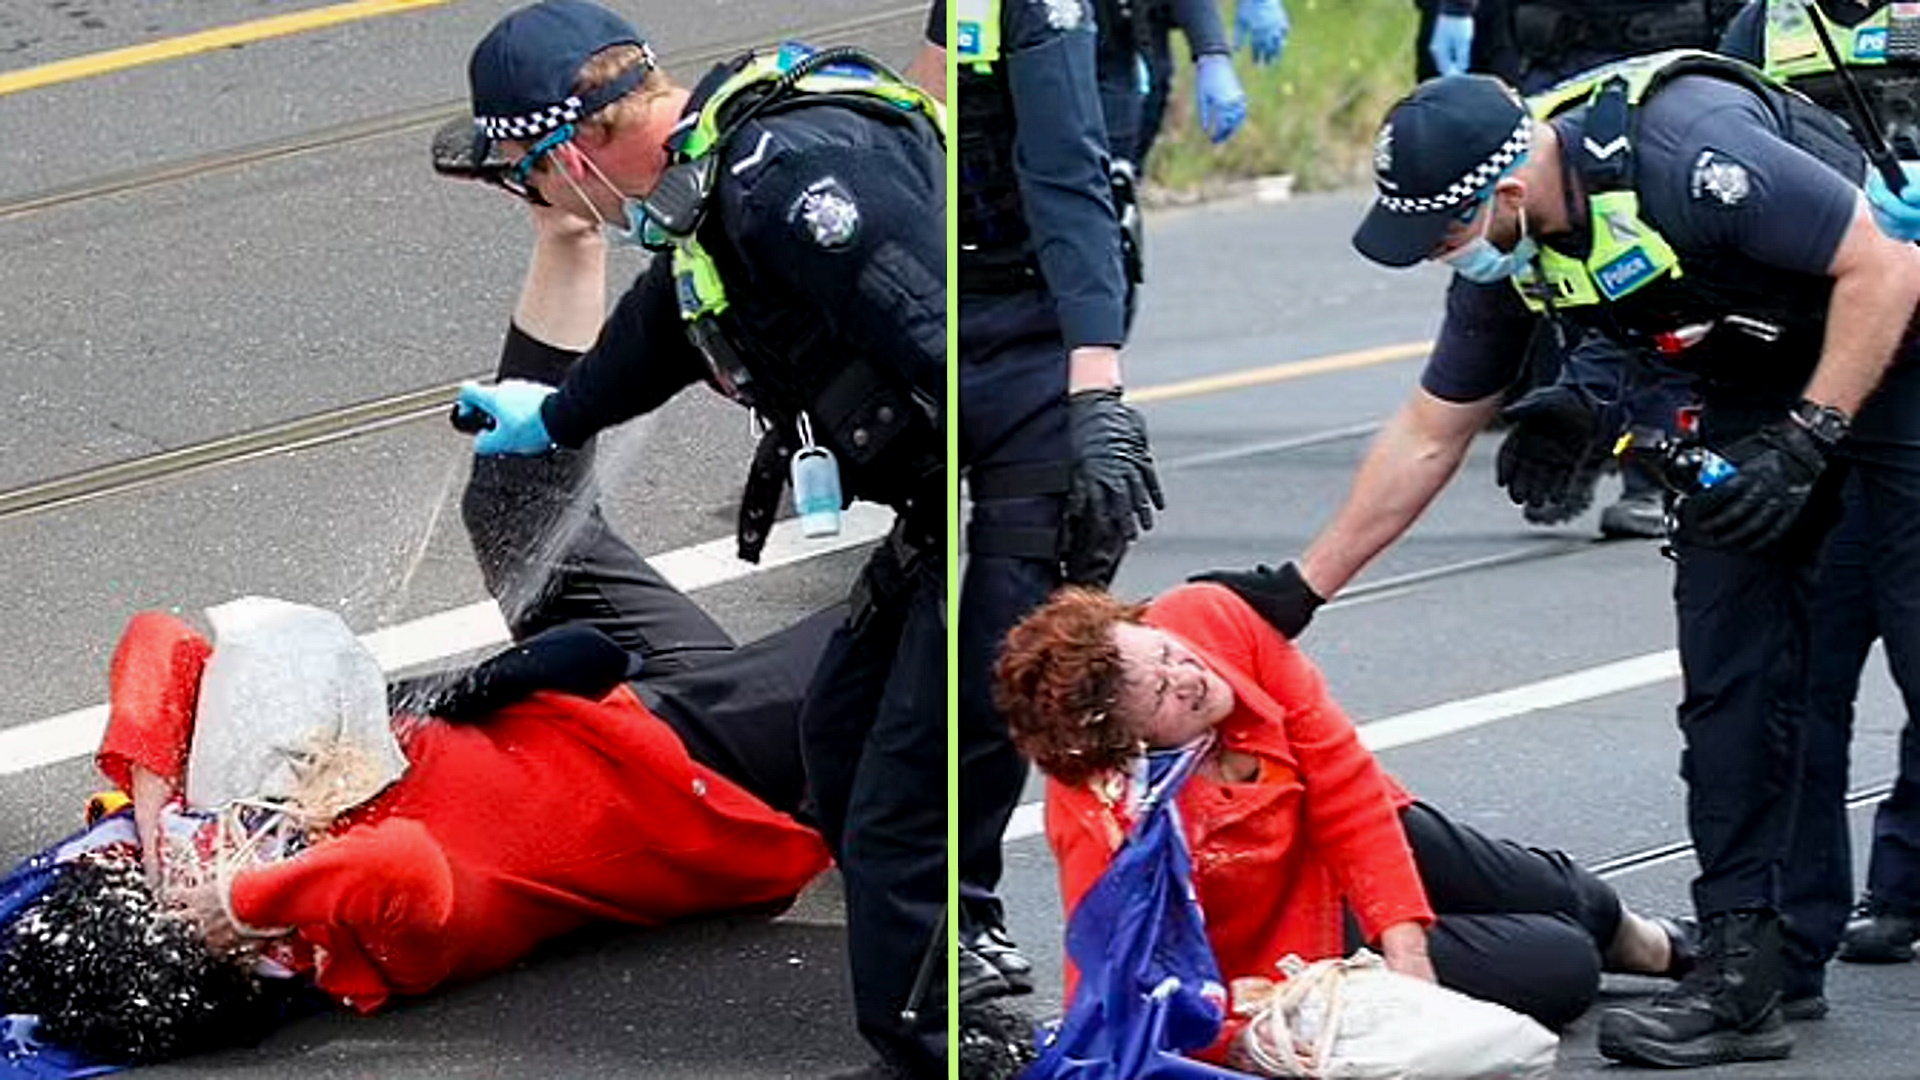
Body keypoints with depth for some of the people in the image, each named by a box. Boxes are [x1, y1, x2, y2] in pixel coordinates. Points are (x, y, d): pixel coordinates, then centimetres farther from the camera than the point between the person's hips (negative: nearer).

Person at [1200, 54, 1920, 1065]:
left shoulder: (1687, 154, -33)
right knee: (1733, 670, -2)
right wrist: (1300, 587, 9)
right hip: (1757, 386, 7)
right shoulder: (1504, 257, -7)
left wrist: (1802, 444, -25)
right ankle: (1745, 967, -3)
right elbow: (1427, 437, 7)